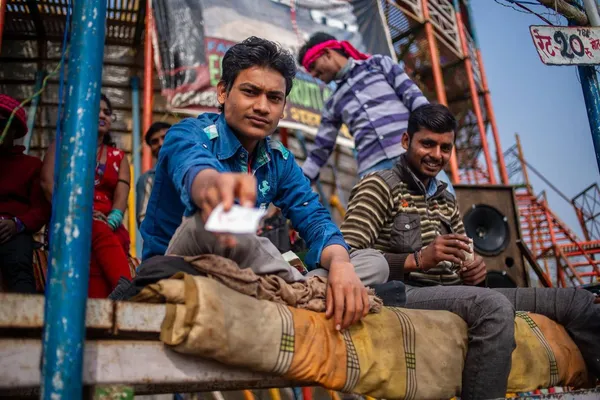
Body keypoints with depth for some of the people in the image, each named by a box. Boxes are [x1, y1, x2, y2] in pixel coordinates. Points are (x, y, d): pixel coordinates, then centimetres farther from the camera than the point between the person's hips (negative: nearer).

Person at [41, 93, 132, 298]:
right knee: (101, 234, -37)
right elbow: (47, 182, -2)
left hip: (108, 228, 3)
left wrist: (110, 221, -18)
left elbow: (121, 196, 4)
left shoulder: (119, 157, 21)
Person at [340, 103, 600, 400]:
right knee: (494, 306, -37)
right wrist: (417, 260, -24)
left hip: (453, 295, 8)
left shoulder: (446, 199, 22)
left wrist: (474, 269, -3)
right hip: (405, 295, -7)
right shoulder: (378, 186, -2)